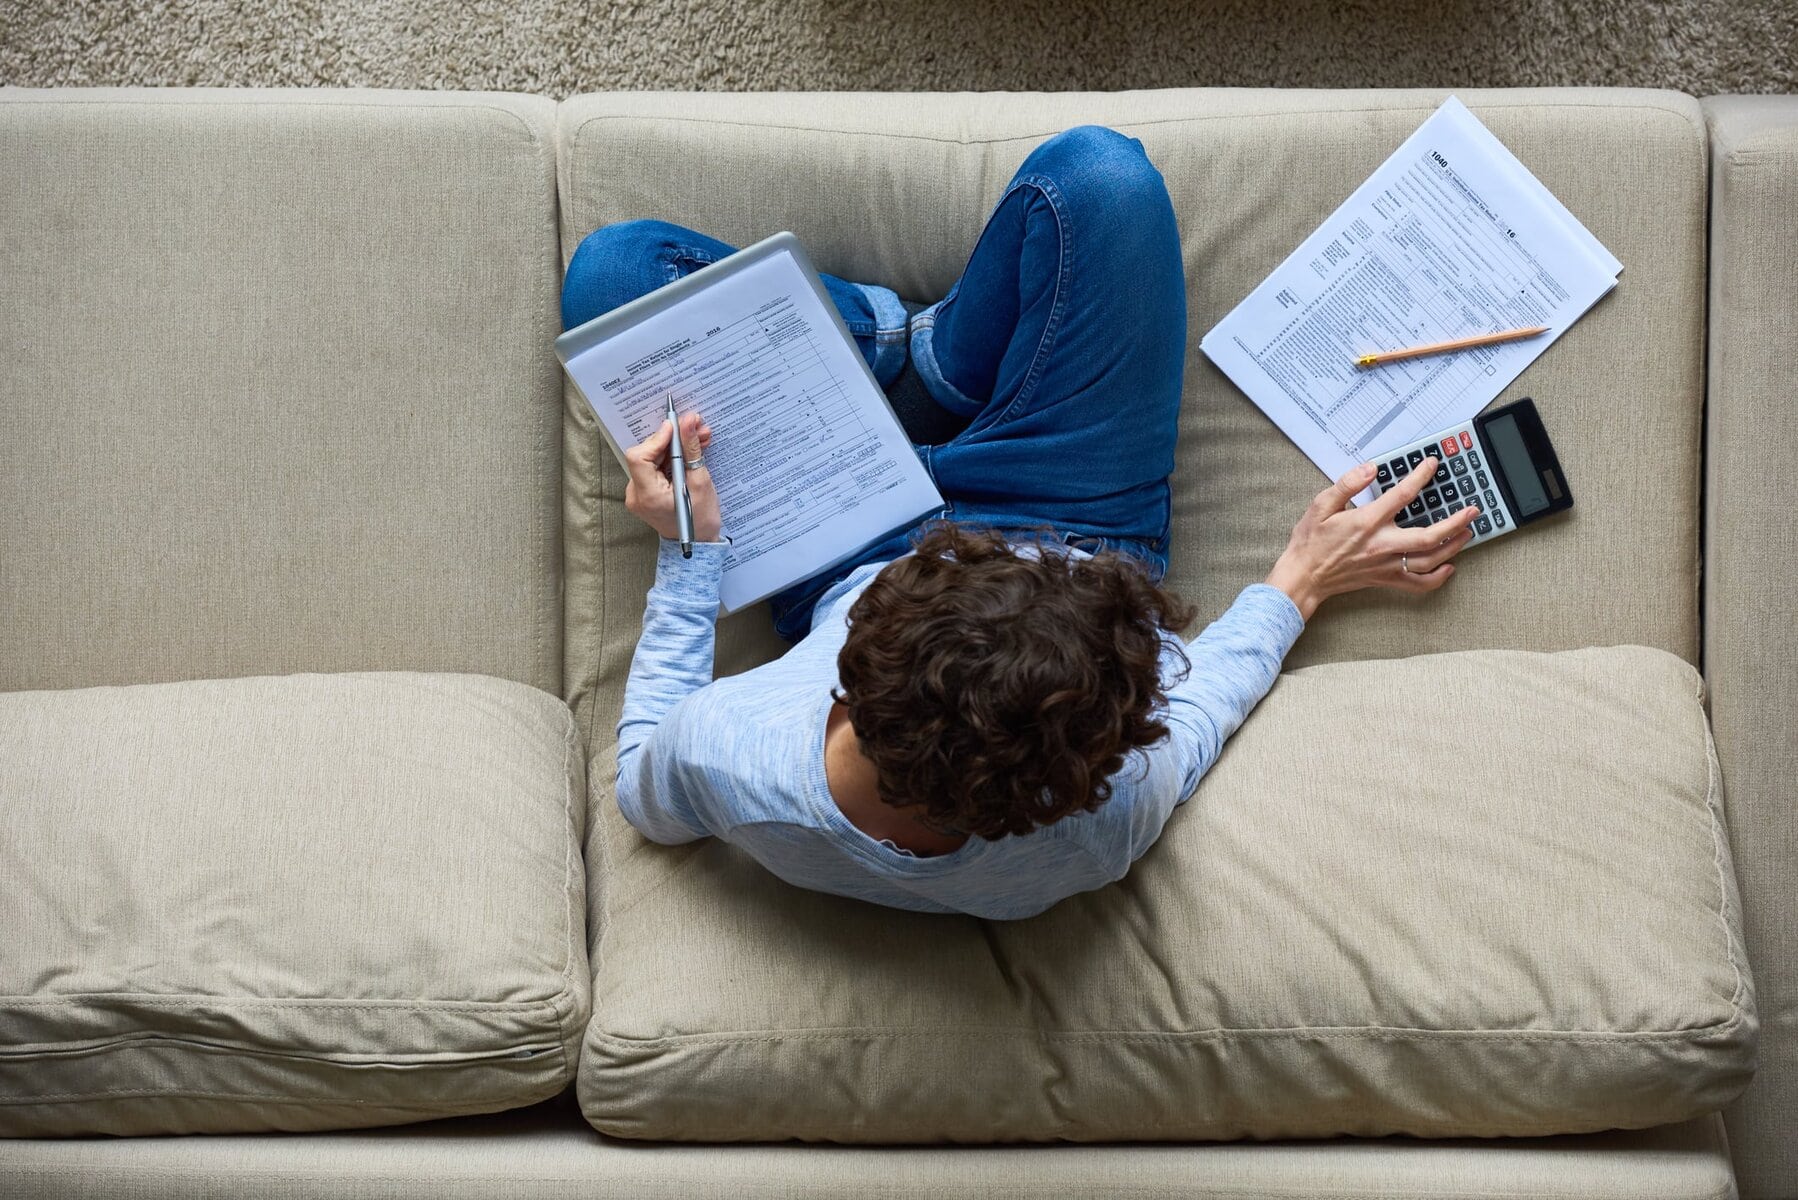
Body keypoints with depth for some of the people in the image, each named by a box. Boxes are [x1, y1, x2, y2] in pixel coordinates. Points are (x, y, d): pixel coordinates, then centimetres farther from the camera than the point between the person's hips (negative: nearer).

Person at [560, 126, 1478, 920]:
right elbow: (1199, 697, -17)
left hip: (841, 564, 1)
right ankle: (948, 356, 20)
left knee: (615, 265, -3)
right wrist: (1304, 579, -7)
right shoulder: (1117, 802, -43)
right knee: (1099, 172, -16)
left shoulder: (722, 761, -43)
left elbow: (645, 796, -15)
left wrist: (691, 554, -15)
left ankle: (877, 337, 25)